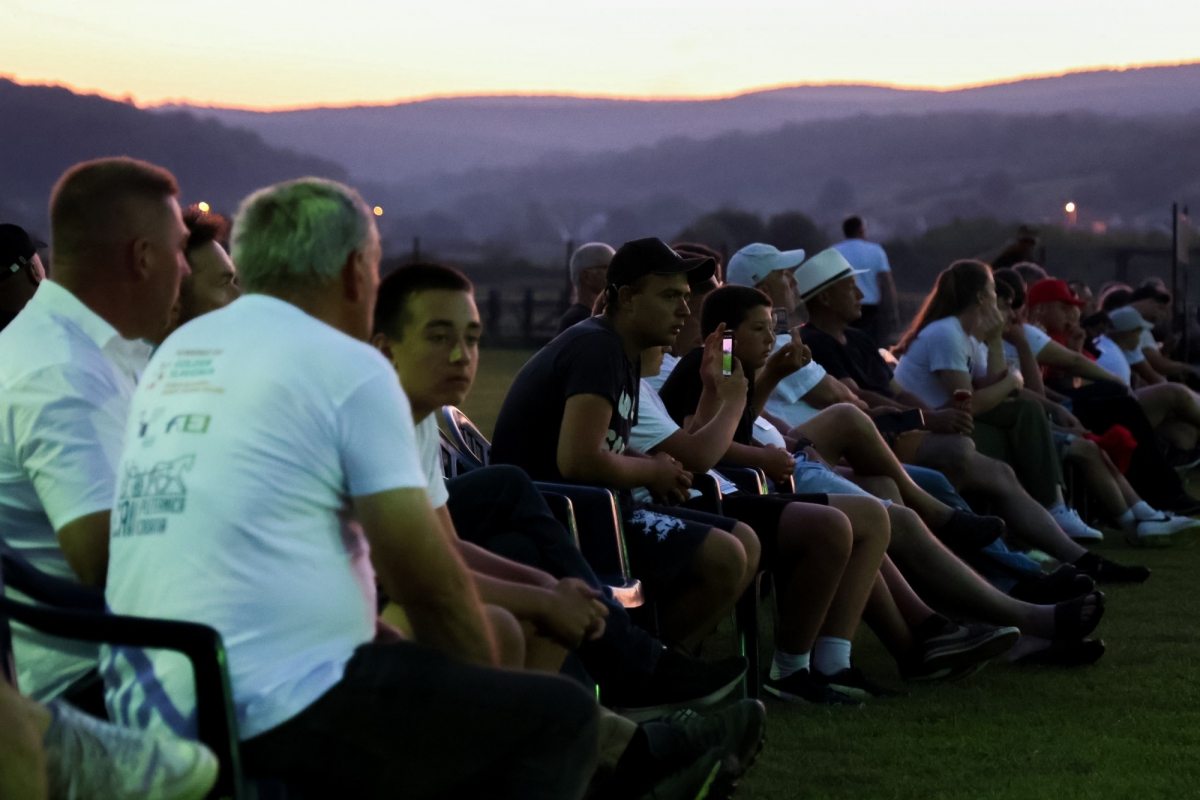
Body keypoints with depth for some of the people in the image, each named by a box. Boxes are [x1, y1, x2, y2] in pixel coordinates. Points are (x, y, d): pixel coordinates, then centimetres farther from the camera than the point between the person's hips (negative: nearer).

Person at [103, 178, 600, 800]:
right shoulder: (348, 366, -8)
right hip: (274, 717, -9)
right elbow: (429, 578, -8)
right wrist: (490, 689, 9)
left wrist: (371, 631, 24)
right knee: (560, 715, -2)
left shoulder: (174, 352, 16)